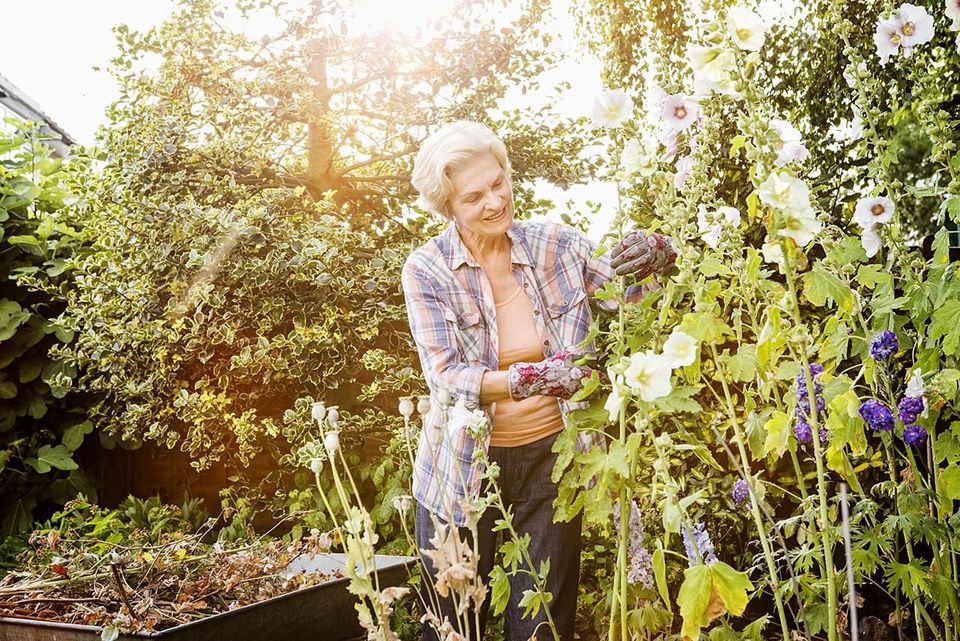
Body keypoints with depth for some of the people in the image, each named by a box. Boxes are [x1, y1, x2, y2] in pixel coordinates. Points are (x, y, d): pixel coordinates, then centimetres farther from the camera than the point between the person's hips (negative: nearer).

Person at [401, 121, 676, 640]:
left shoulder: (557, 245, -4)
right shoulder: (427, 270, -10)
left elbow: (631, 295, -1)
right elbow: (446, 379, -18)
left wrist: (655, 254, -23)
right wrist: (534, 378, -32)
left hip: (551, 459, 2)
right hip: (464, 470, -1)